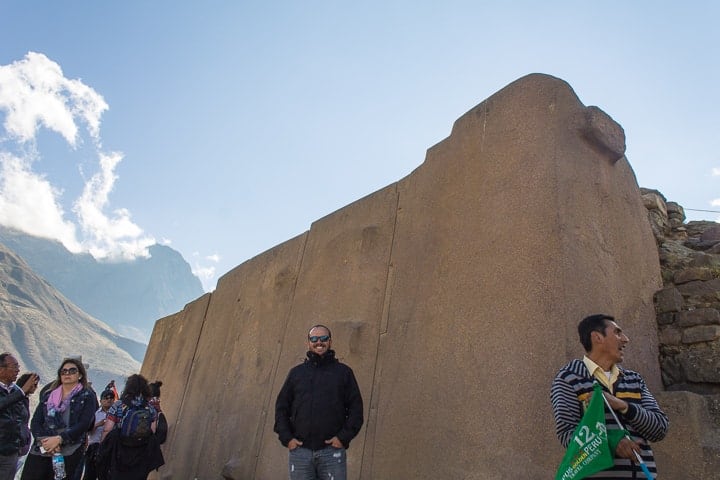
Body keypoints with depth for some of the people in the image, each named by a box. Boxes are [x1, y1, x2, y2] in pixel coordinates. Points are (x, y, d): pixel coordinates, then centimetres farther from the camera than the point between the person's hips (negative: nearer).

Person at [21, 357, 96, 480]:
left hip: (69, 454, -3)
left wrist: (59, 439, -17)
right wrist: (44, 441, -10)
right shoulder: (48, 395, 15)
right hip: (40, 451, 3)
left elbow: (84, 424, -7)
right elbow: (35, 422, 7)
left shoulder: (87, 396, 4)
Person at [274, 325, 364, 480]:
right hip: (299, 451, 2)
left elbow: (356, 408, 3)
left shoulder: (343, 372, 6)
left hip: (332, 451, -1)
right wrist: (286, 437, 0)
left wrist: (344, 437, -7)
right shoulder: (296, 372, 11)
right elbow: (281, 407, 12)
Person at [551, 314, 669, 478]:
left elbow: (660, 428, 4)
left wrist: (622, 405, -13)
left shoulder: (635, 379, 14)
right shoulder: (568, 378, -3)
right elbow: (567, 433, -9)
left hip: (642, 472, 5)